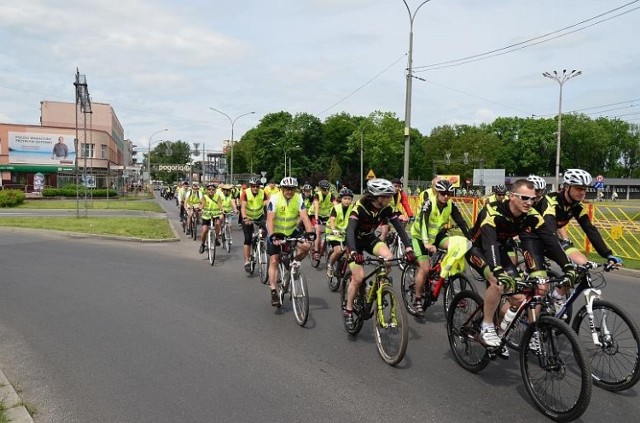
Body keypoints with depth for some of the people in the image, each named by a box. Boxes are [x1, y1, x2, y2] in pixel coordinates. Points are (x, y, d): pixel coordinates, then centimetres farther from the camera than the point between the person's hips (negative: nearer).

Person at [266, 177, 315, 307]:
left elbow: (305, 217, -18)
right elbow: (270, 220, -26)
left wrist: (310, 232, -33)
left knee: (306, 246, -21)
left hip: (291, 231, 3)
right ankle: (274, 292, -1)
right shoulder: (274, 199, -19)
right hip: (276, 233, -2)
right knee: (274, 261, -7)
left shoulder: (298, 199, -11)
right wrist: (272, 236, -39)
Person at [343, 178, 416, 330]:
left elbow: (400, 228, -20)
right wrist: (354, 252, -57)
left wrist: (409, 248, -35)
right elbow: (350, 230, -42)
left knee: (388, 257, -25)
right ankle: (348, 310, 3)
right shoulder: (359, 207, -30)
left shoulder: (386, 209, -17)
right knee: (359, 277, -17)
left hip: (370, 239, 4)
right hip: (355, 241, -4)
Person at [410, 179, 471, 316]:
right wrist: (427, 243, -54)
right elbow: (423, 223, -40)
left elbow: (461, 222, -17)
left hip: (437, 234, 4)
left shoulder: (451, 205, -13)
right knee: (425, 268, -13)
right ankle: (418, 300, 3)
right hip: (420, 236, -4)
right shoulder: (429, 203, -27)